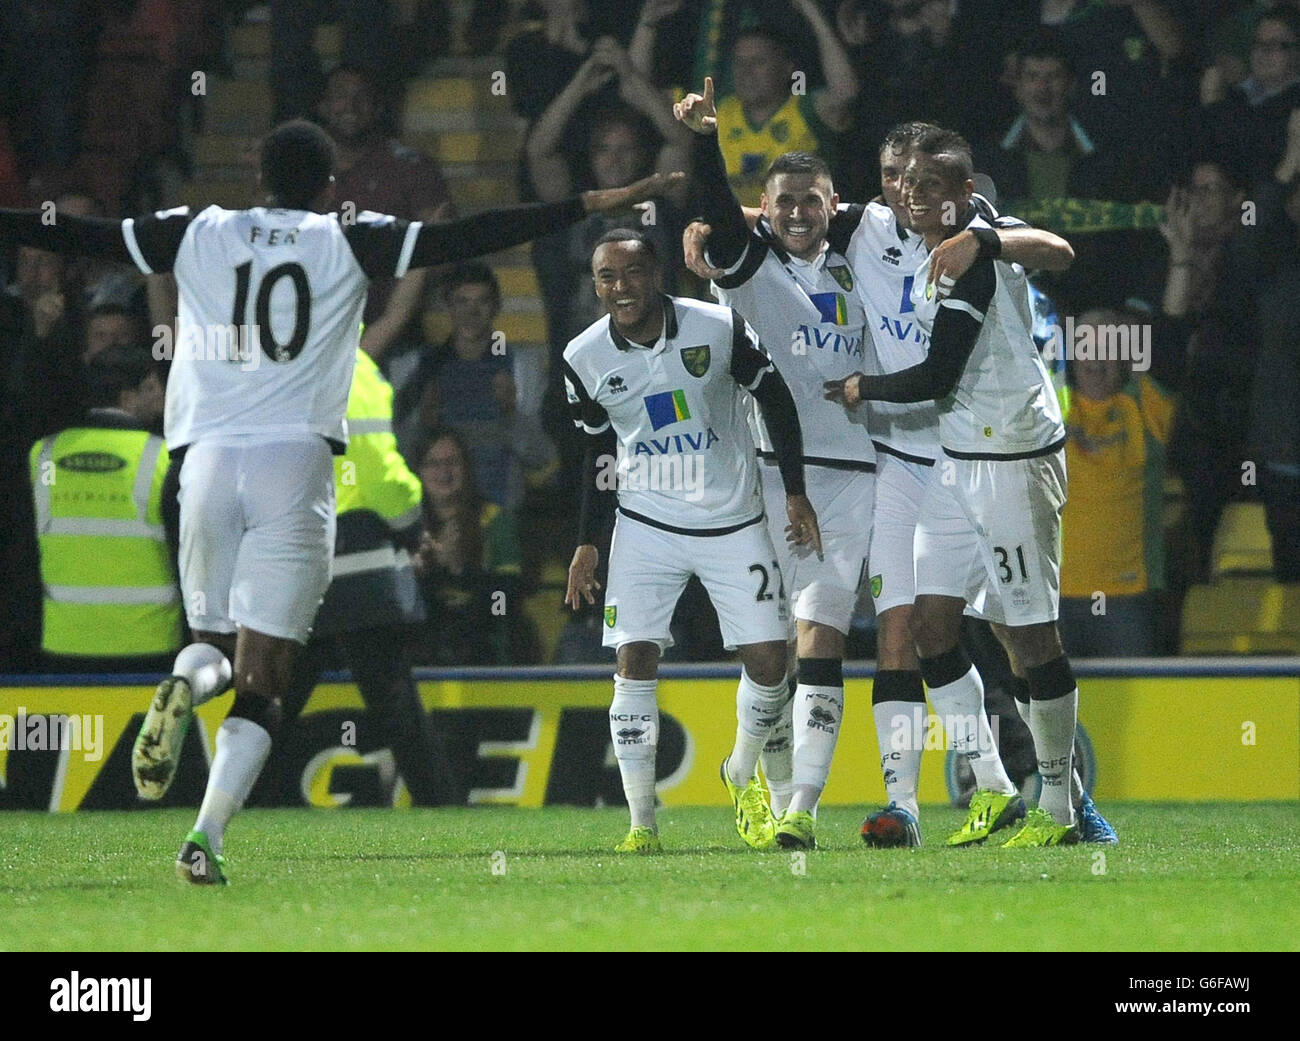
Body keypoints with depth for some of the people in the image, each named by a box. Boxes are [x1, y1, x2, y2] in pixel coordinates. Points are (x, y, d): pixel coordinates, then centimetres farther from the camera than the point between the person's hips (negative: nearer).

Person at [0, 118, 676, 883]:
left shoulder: (196, 237, 10)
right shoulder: (349, 243, 5)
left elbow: (76, 236, 15)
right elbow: (463, 239, 2)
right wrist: (591, 206, 5)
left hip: (209, 459, 2)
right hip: (296, 458, -2)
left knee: (217, 641, 20)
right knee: (263, 677, 0)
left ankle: (186, 687, -16)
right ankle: (206, 836, -15)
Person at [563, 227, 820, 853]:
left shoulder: (719, 328, -11)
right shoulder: (585, 358, -5)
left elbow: (776, 401, 1)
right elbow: (594, 453, 8)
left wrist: (796, 494, 0)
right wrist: (585, 544, 8)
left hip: (734, 525, 0)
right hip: (646, 527, 0)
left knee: (768, 662, -4)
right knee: (636, 661, -11)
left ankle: (743, 777, 25)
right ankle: (641, 821, -6)